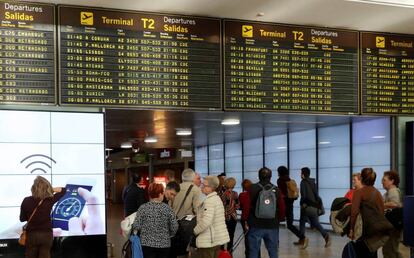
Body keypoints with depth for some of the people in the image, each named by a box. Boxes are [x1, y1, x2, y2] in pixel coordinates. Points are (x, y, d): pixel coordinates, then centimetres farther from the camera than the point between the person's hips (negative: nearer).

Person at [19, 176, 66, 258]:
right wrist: (51, 189, -4)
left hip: (32, 235, 0)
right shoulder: (50, 200, -12)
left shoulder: (26, 201, -12)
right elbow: (63, 190, 4)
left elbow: (22, 219, 1)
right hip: (46, 234, 0)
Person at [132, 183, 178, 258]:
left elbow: (136, 226, -10)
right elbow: (174, 227, -2)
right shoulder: (167, 208, -3)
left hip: (147, 244, -1)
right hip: (164, 244, 1)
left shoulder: (143, 208, -6)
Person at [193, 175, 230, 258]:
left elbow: (206, 221, -27)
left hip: (209, 241, -10)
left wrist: (195, 231, -13)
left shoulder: (209, 201, -18)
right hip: (218, 238, 10)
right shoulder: (217, 198, 13)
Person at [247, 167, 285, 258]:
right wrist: (278, 220, 17)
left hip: (256, 225, -2)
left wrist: (246, 220, 5)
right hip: (273, 226, 2)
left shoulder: (253, 188, -5)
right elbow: (282, 208, 2)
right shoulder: (276, 190, 2)